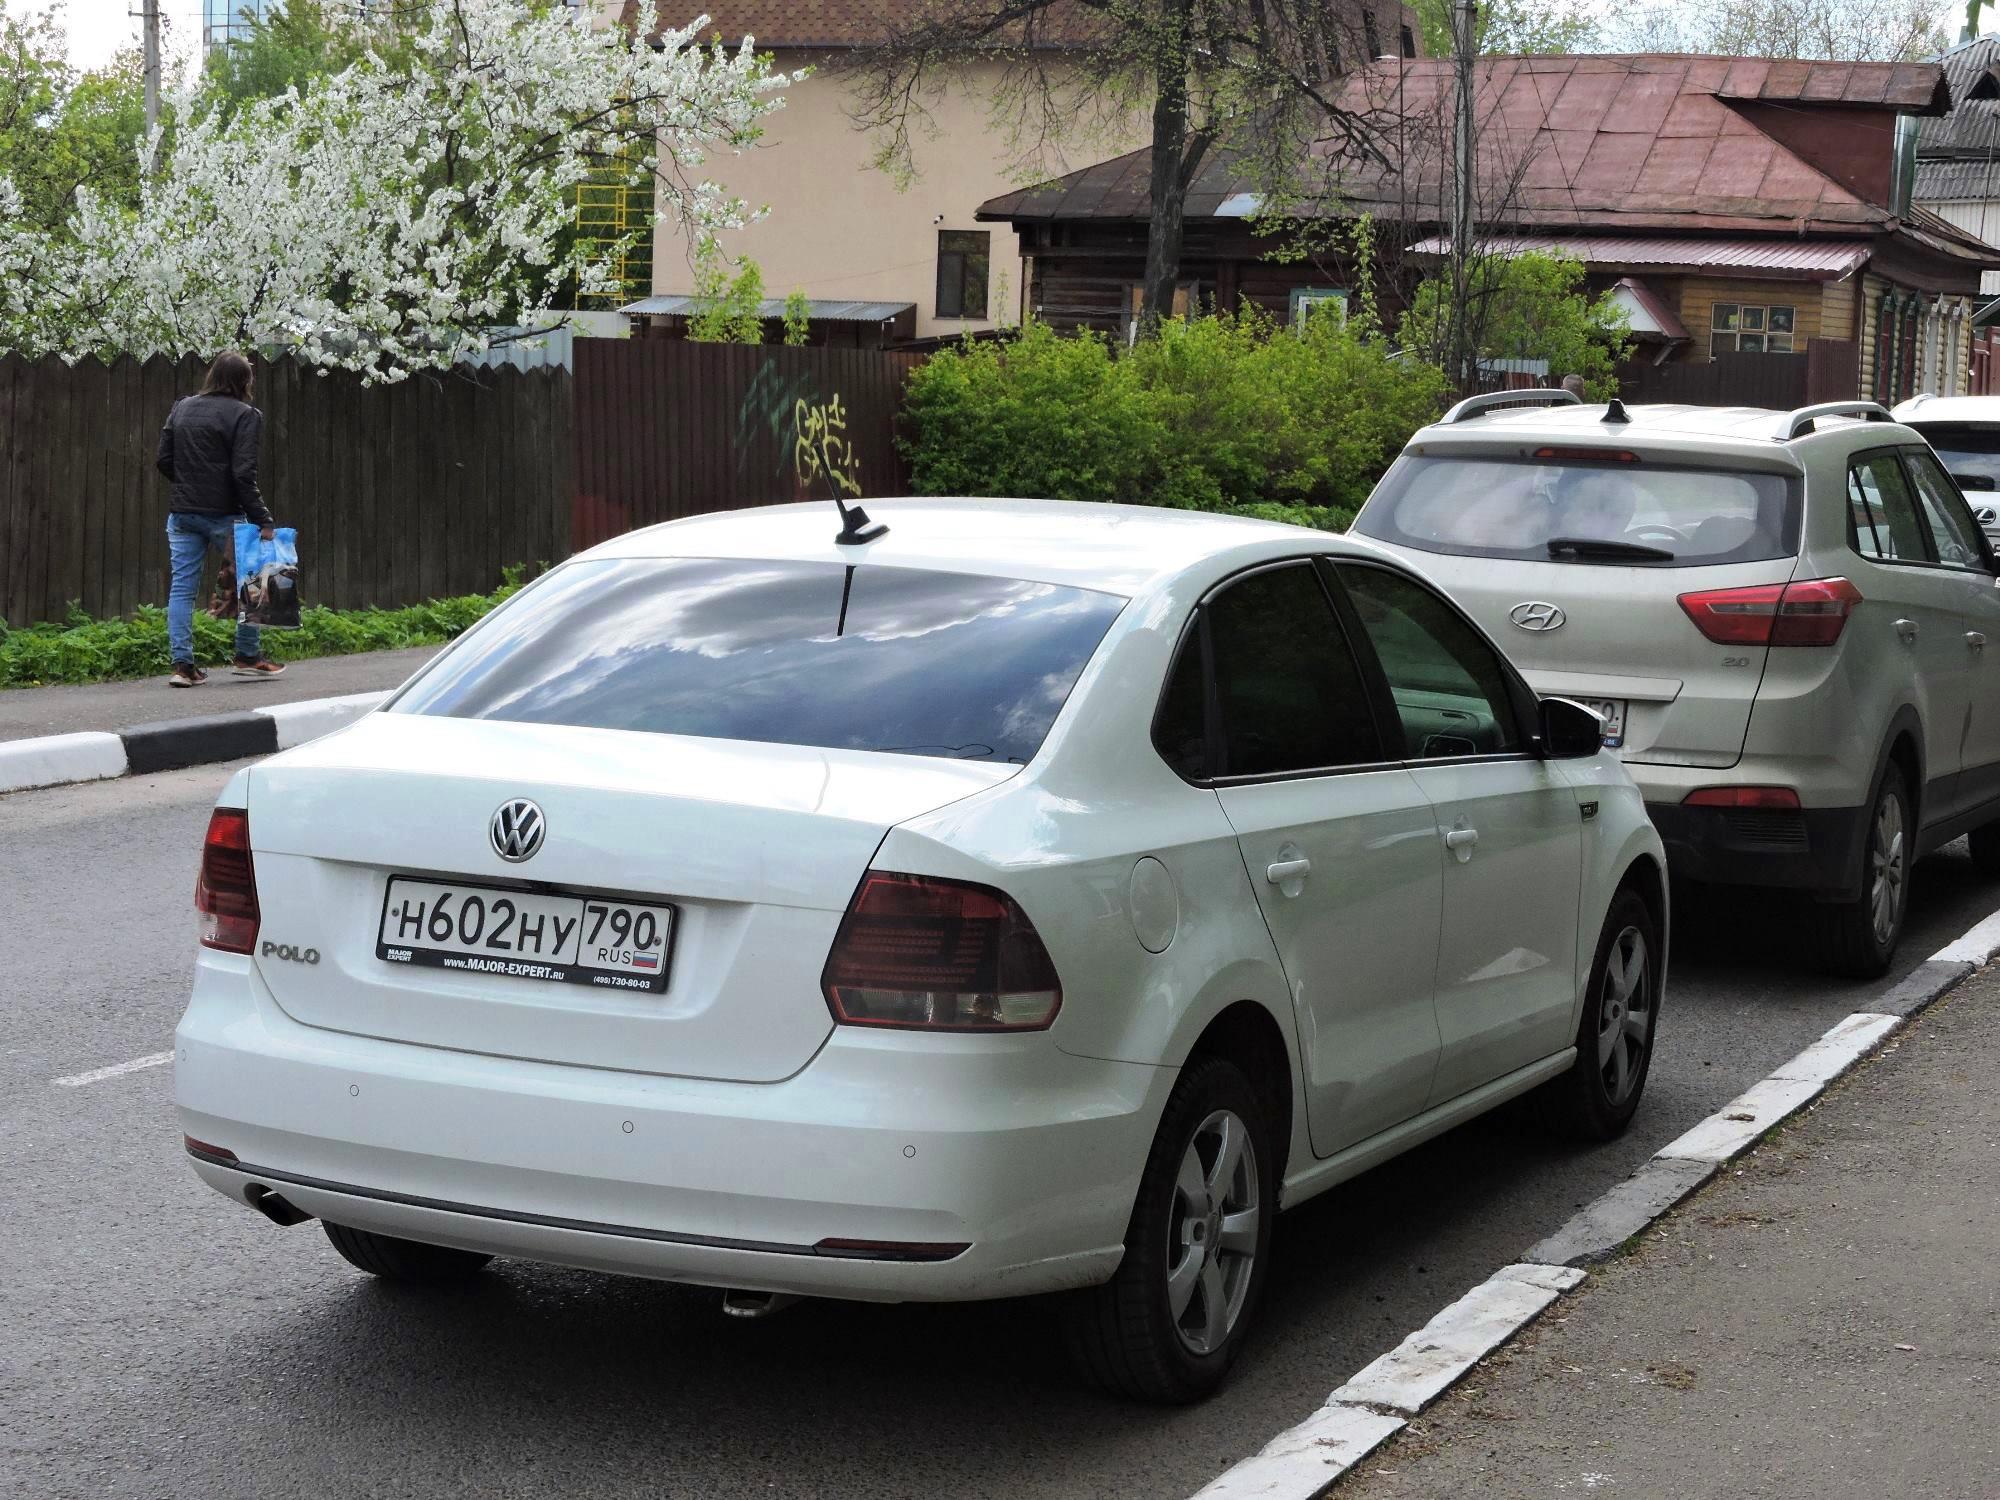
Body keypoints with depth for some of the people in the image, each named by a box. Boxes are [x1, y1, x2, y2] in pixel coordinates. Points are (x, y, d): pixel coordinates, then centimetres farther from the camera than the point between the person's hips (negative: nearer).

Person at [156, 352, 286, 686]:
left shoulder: (182, 408, 8)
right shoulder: (244, 415, -8)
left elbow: (164, 460, 10)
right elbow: (243, 474, -15)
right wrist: (263, 520, -13)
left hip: (182, 514, 5)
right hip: (223, 514, -4)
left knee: (182, 587, 5)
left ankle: (182, 664, -1)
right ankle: (248, 656, 19)